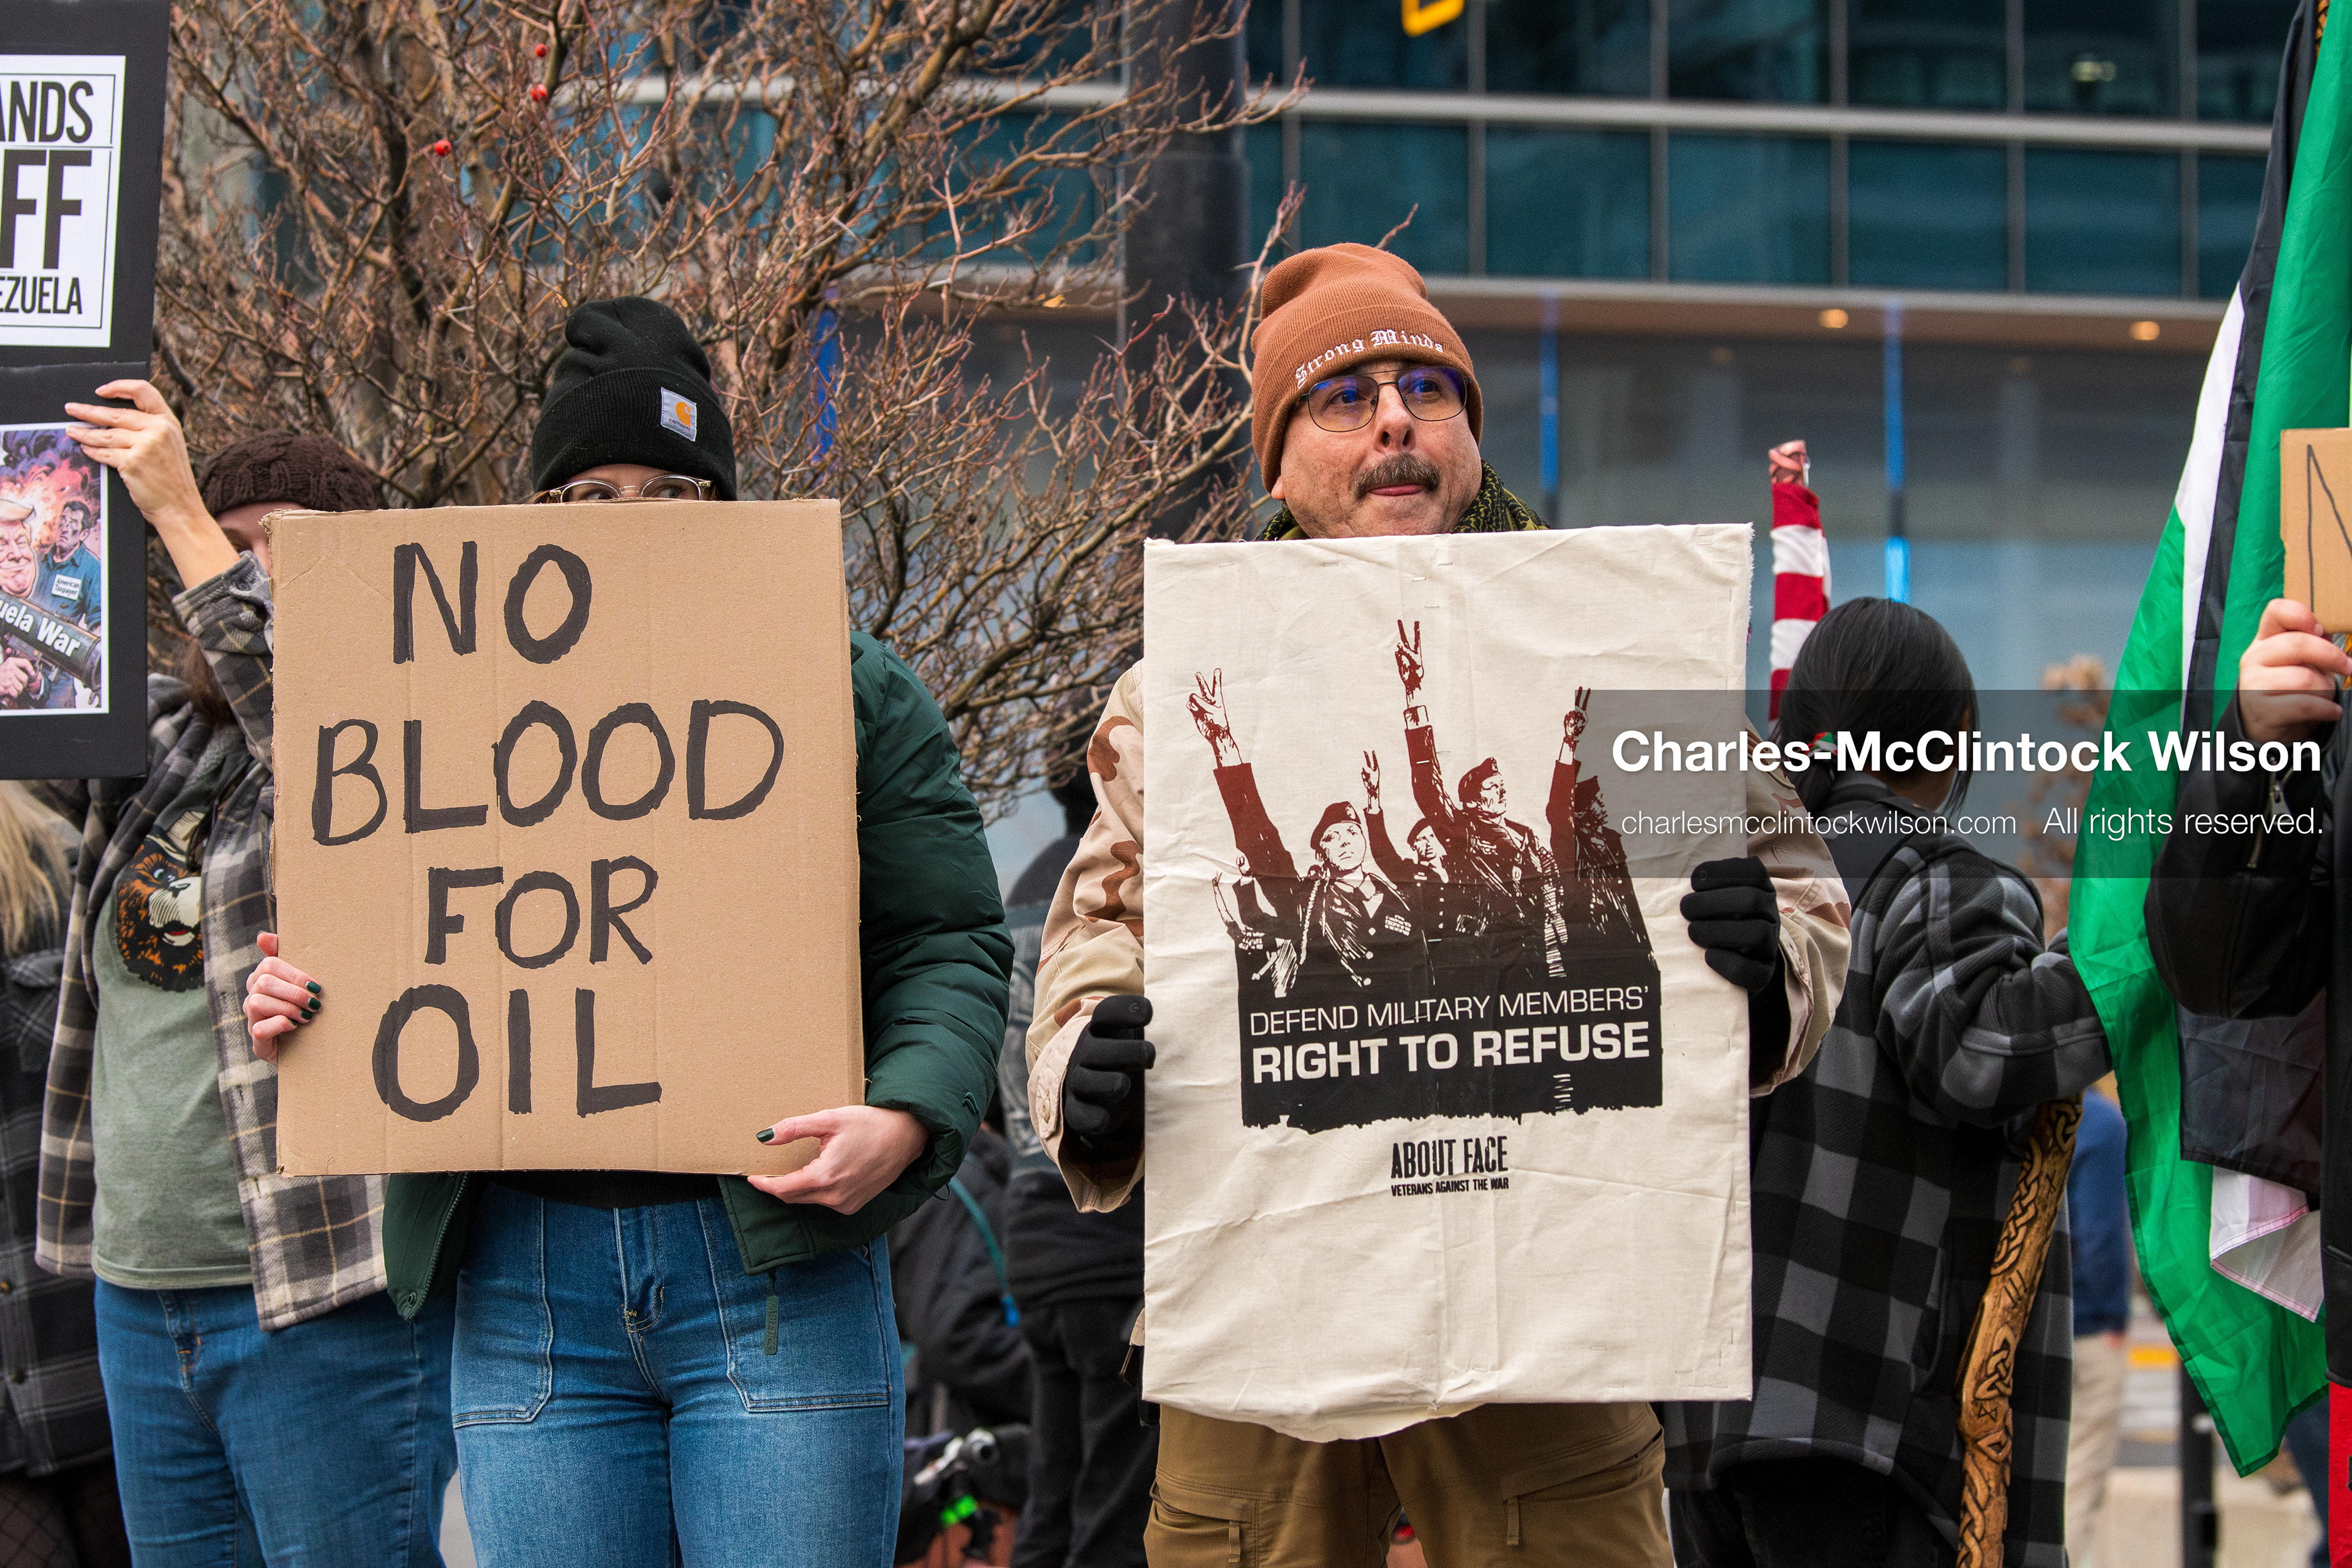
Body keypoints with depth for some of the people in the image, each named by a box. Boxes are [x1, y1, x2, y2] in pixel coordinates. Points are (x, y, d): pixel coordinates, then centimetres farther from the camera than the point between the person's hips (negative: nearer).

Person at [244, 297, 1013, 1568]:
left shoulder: (852, 692, 7)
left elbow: (951, 945, 2)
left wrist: (908, 1114, -17)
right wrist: (301, 1010, 0)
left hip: (769, 1264, -3)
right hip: (525, 1286, 3)